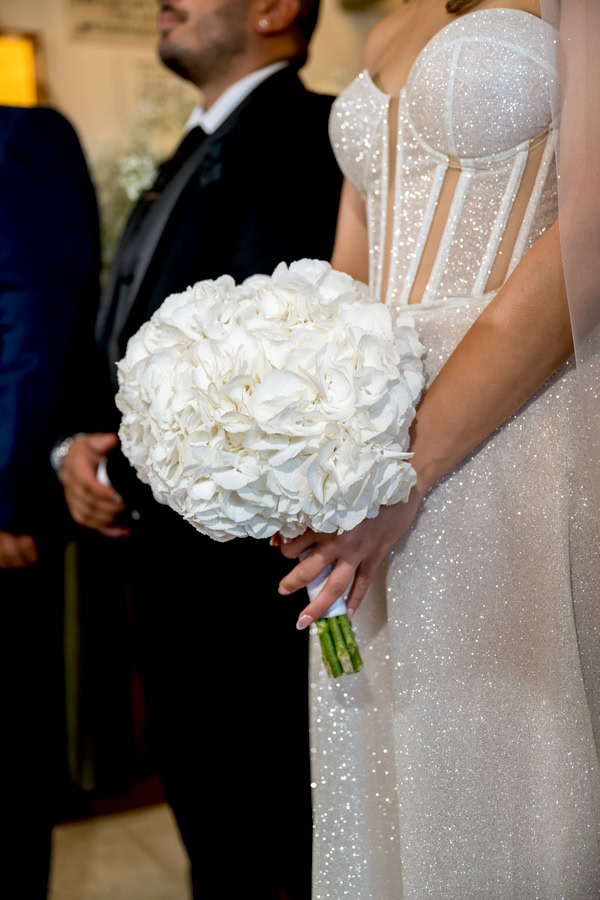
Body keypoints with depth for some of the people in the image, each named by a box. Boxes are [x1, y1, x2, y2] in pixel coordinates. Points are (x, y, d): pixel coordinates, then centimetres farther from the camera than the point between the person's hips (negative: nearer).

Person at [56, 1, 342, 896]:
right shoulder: (193, 155, 17)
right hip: (169, 561, 9)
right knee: (204, 813, 22)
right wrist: (83, 441, 1)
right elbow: (127, 339, 19)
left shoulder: (302, 136, -14)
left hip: (250, 575, -9)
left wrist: (131, 474, -15)